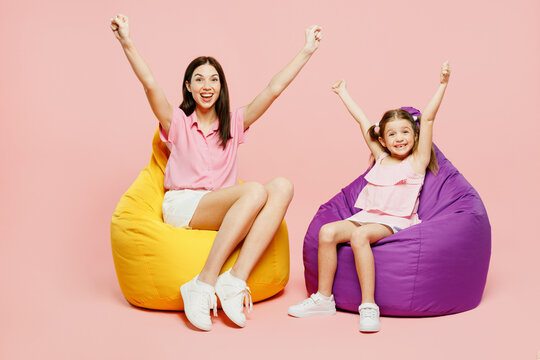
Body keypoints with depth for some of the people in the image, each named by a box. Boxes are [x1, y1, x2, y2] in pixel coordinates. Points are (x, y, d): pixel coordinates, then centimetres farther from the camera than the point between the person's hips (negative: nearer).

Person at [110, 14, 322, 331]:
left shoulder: (233, 124, 17)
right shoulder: (177, 123, 9)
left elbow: (274, 89, 12)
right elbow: (150, 84, -7)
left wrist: (307, 51, 8)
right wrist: (127, 43, -18)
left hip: (224, 214, 4)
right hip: (182, 207, -4)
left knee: (282, 187, -25)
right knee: (256, 190, -31)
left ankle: (236, 280, -37)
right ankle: (204, 284, -33)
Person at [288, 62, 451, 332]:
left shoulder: (417, 162, 7)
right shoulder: (381, 158, 19)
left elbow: (427, 118, -1)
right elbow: (363, 121, 27)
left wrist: (442, 84, -5)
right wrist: (343, 94, 38)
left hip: (395, 223, -5)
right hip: (366, 217, 5)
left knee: (359, 235, -35)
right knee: (327, 232, -21)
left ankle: (368, 305, -33)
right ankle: (323, 298, -13)